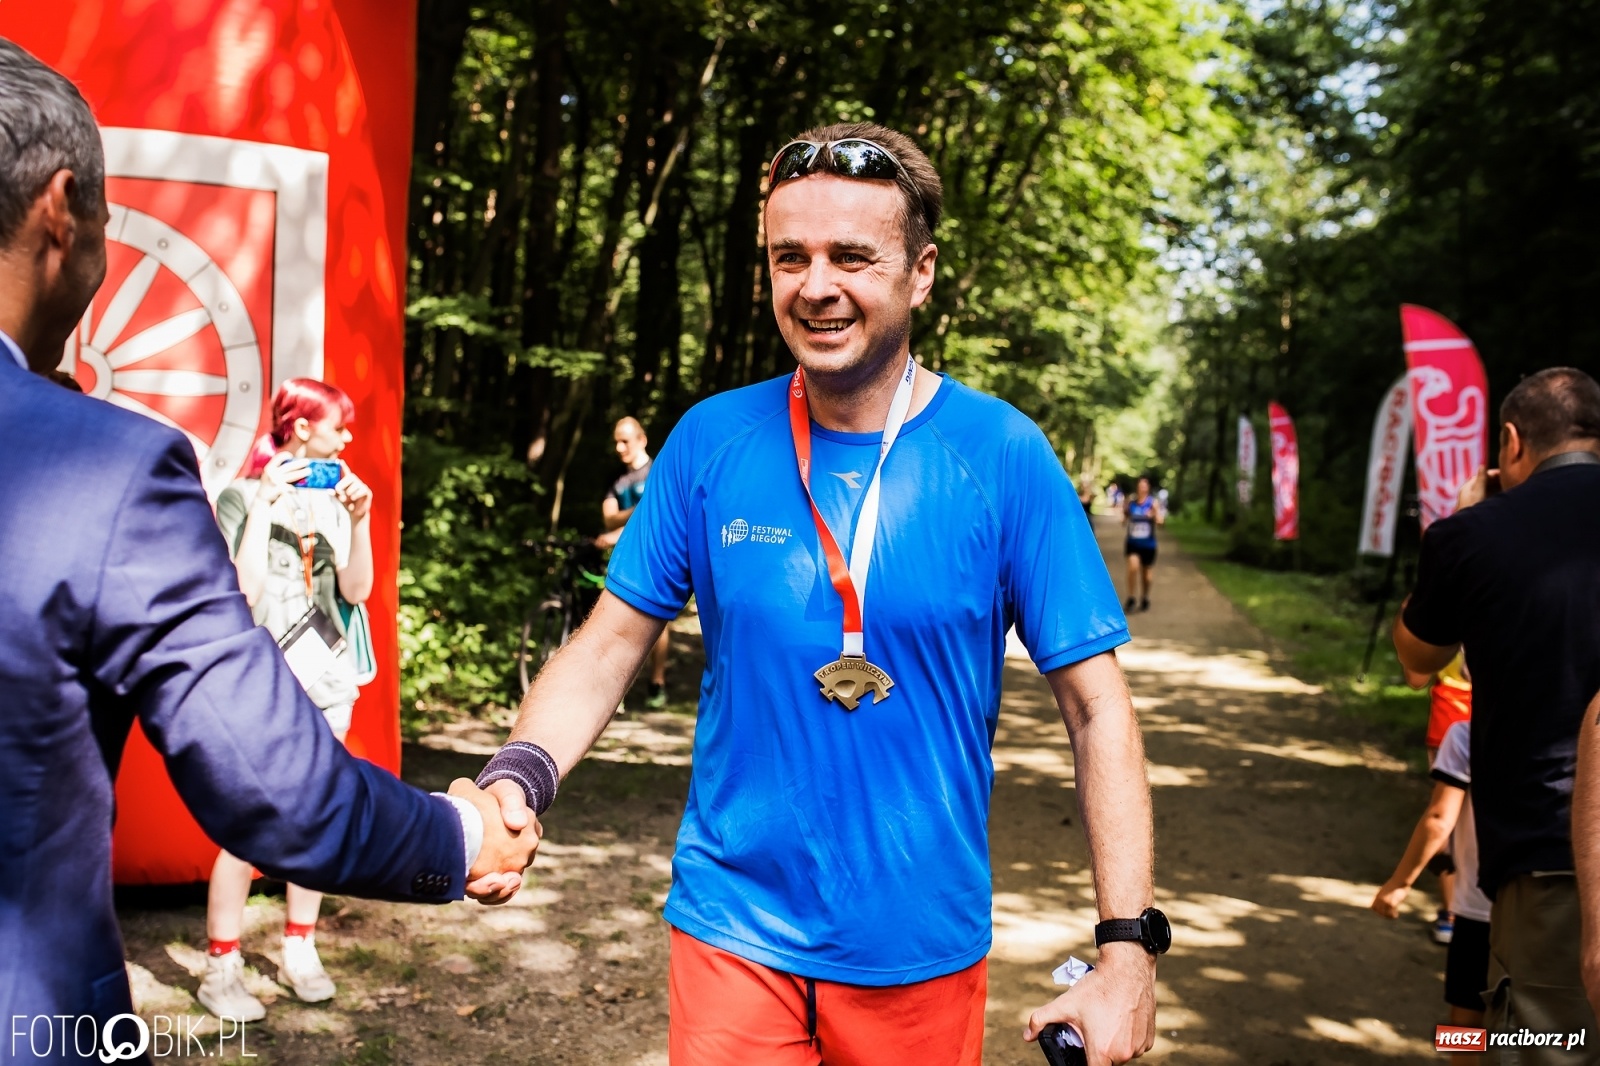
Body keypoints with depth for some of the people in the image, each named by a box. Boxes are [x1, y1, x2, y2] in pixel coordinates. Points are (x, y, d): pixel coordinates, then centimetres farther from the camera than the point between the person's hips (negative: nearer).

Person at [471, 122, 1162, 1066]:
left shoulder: (1002, 456, -11)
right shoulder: (711, 441, -6)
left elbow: (1097, 708, -9)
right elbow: (609, 647, -2)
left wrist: (1128, 950, -14)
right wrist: (518, 779, -20)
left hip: (922, 944, 0)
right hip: (734, 931, 0)